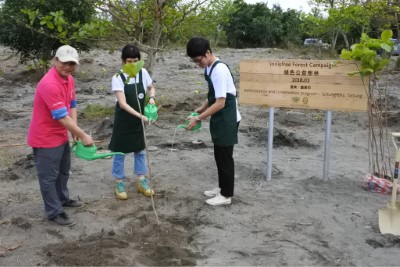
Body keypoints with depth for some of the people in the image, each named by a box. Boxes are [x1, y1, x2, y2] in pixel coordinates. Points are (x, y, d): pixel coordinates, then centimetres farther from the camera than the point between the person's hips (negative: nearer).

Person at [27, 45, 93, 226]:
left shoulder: (69, 79, 1)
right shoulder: (49, 84, -30)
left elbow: (72, 106, 7)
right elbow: (62, 117, -29)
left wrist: (75, 131, -6)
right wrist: (83, 135, -22)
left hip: (61, 135, 10)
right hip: (45, 138, -10)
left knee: (63, 170, 26)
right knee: (49, 176, 6)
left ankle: (63, 199, 46)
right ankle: (53, 212, 21)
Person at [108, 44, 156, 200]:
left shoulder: (143, 73, -4)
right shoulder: (117, 78, -17)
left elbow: (151, 88, 14)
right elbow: (123, 103, -22)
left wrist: (152, 97, -8)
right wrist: (140, 116, -29)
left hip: (139, 120, 4)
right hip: (123, 121, -4)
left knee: (140, 150, 15)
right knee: (120, 152, 7)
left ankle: (142, 182, 28)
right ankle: (120, 183, 22)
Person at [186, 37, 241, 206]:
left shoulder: (219, 70, -24)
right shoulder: (210, 68, 6)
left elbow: (220, 103, -26)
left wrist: (198, 119, -22)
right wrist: (201, 109, 7)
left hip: (227, 120, -9)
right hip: (220, 119, 9)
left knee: (224, 156, 1)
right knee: (219, 155, 18)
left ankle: (226, 195, 14)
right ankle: (222, 188, 33)